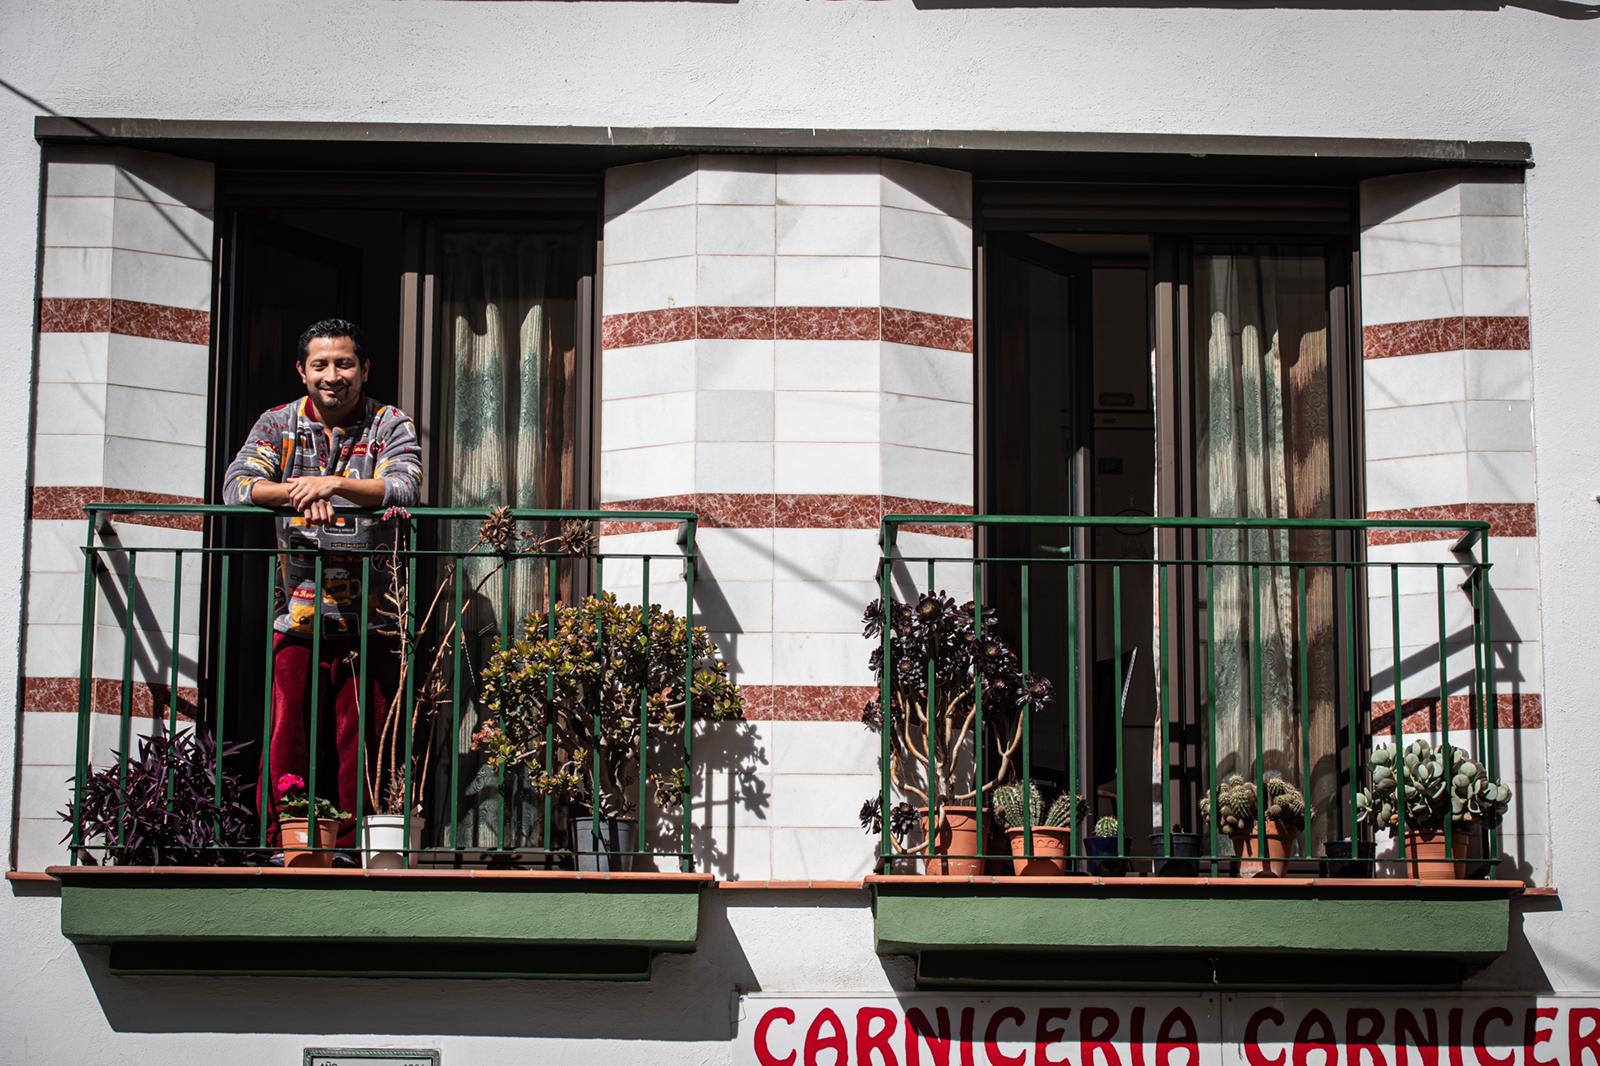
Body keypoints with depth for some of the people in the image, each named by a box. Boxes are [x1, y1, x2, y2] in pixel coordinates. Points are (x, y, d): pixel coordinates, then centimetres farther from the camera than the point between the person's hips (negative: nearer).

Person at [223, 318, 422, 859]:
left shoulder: (391, 425, 4)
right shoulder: (278, 425, 9)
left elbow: (404, 488, -13)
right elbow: (236, 484, -5)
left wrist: (335, 483, -27)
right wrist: (296, 495, -23)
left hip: (369, 614, -1)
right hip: (297, 608, 1)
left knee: (356, 741, 0)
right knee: (285, 734, -4)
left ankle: (346, 847, 7)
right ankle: (280, 845, 4)